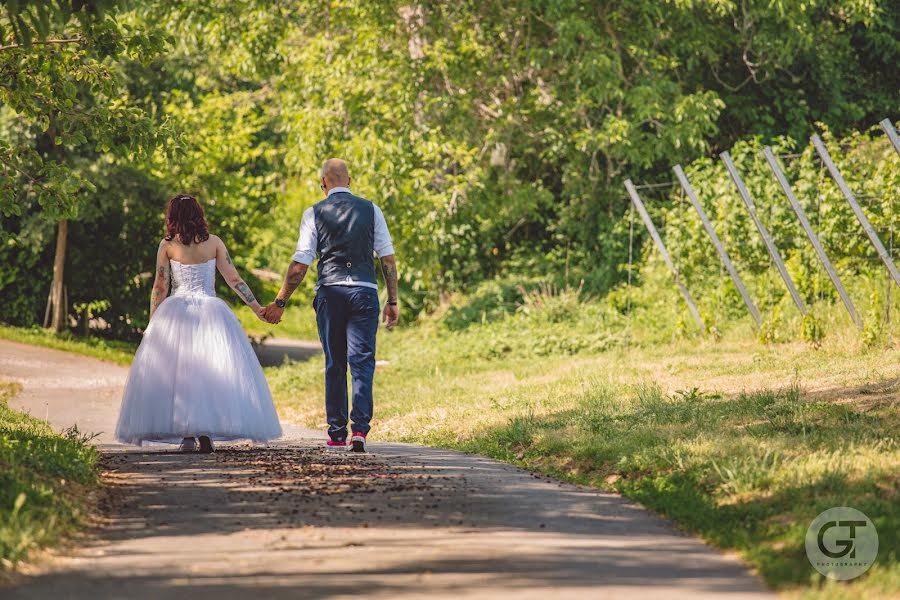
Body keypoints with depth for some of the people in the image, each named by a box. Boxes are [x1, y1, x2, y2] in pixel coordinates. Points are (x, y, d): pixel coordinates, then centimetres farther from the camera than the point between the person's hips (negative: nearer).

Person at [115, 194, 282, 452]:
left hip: (176, 311, -1)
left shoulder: (167, 245, 0)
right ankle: (206, 432, -6)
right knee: (213, 370, 5)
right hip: (210, 311, 1)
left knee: (177, 371, 4)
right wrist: (256, 307, 11)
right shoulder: (214, 242, 4)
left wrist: (152, 322, 9)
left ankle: (187, 434, -3)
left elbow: (160, 287, 1)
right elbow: (234, 279, 4)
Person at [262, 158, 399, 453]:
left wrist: (280, 302, 6)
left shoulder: (314, 213, 4)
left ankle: (336, 433, 12)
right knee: (362, 362, -1)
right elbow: (387, 257, 5)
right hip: (365, 291, 0)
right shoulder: (371, 210, 8)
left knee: (334, 365, 10)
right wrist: (392, 301, 10)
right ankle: (360, 429, -16)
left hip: (330, 292, 0)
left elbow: (300, 263, 1)